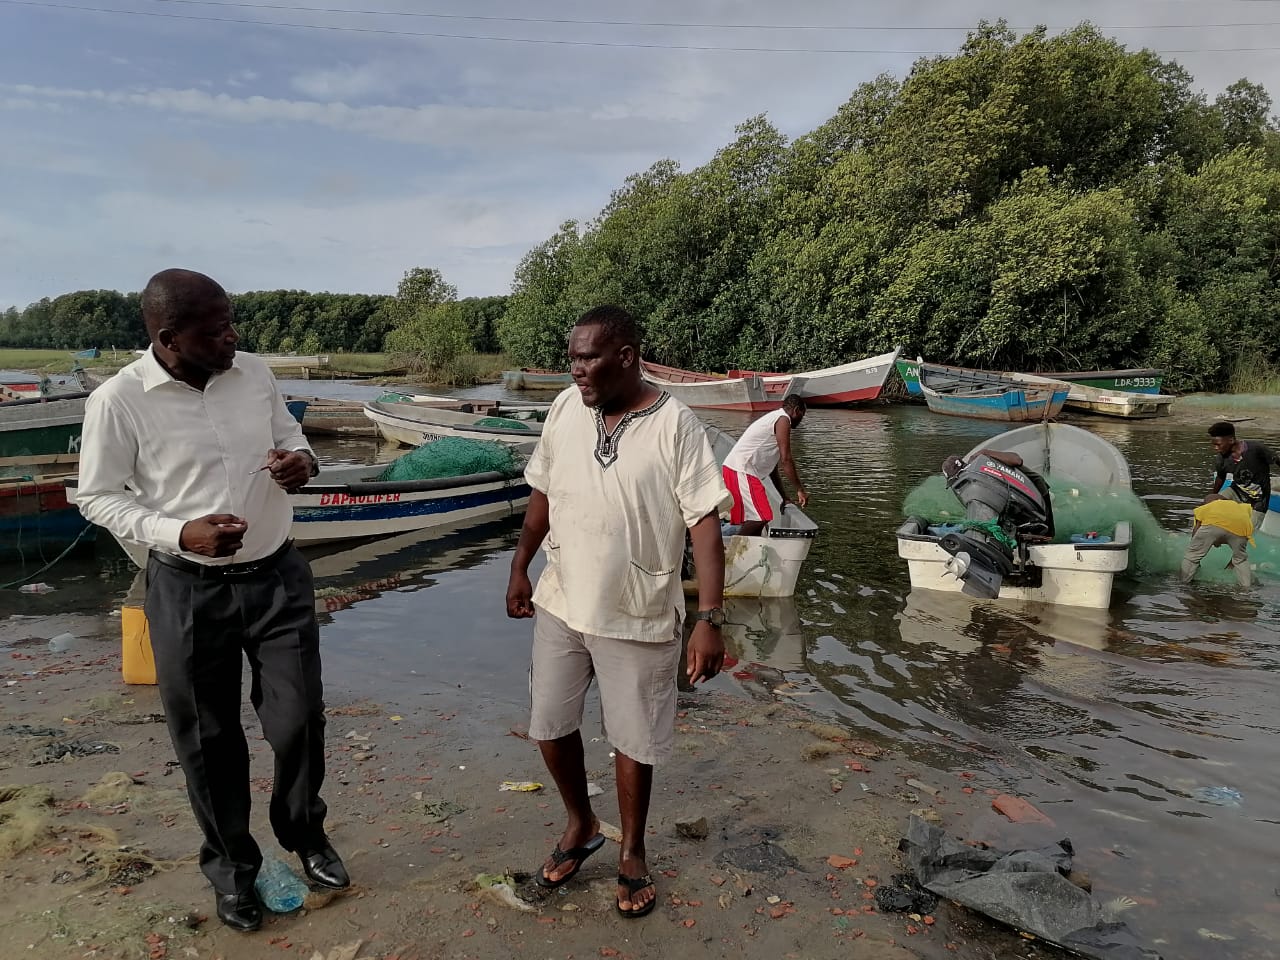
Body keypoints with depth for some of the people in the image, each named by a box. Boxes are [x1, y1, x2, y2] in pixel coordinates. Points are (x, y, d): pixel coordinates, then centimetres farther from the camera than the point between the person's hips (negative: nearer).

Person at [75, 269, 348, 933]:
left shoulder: (254, 373, -3)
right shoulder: (118, 401, -14)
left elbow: (290, 437, 13)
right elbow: (97, 497, -5)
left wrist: (302, 463, -12)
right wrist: (178, 534, -21)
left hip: (278, 576, 3)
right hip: (188, 590, -2)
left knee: (298, 720, 10)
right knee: (208, 739, 13)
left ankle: (304, 833, 39)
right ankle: (231, 863, 37)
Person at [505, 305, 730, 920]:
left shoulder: (674, 425, -16)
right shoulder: (565, 409, -2)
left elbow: (705, 522, -17)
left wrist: (710, 620, -22)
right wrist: (519, 569, 13)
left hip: (638, 616, -4)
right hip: (560, 604, 5)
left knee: (632, 738, 11)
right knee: (549, 725, 15)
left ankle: (632, 852, 37)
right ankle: (581, 826, 43)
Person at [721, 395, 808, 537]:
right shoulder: (783, 420, -5)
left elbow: (772, 467, 28)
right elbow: (786, 460, -13)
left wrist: (784, 498, 29)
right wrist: (800, 489, -7)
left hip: (735, 468, 11)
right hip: (740, 470, -11)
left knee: (753, 518, 13)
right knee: (761, 517, -13)